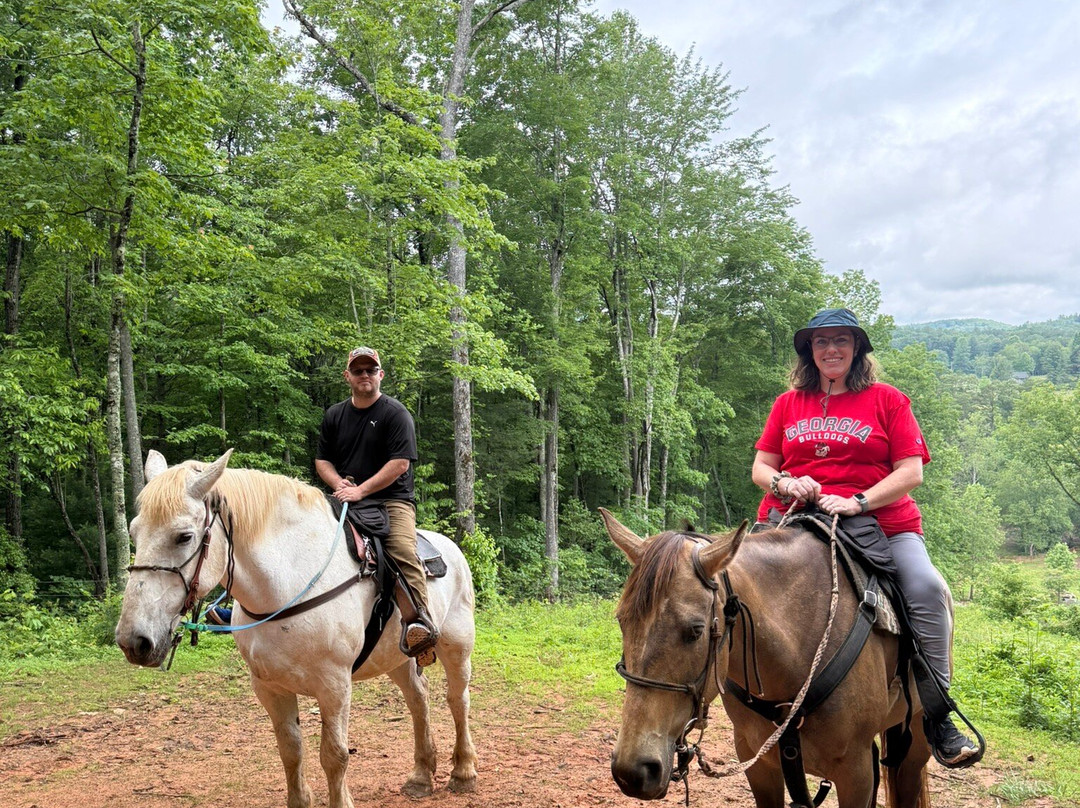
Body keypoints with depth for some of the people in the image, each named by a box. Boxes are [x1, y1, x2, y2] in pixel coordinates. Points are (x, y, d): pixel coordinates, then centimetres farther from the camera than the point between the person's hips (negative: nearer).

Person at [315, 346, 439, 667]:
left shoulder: (396, 413, 0)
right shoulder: (334, 415, 18)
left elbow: (400, 463, -10)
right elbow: (322, 460, 18)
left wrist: (361, 490, -17)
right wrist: (341, 485, -4)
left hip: (391, 499, -5)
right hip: (346, 498, 5)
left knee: (403, 549, -30)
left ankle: (419, 621, -37)